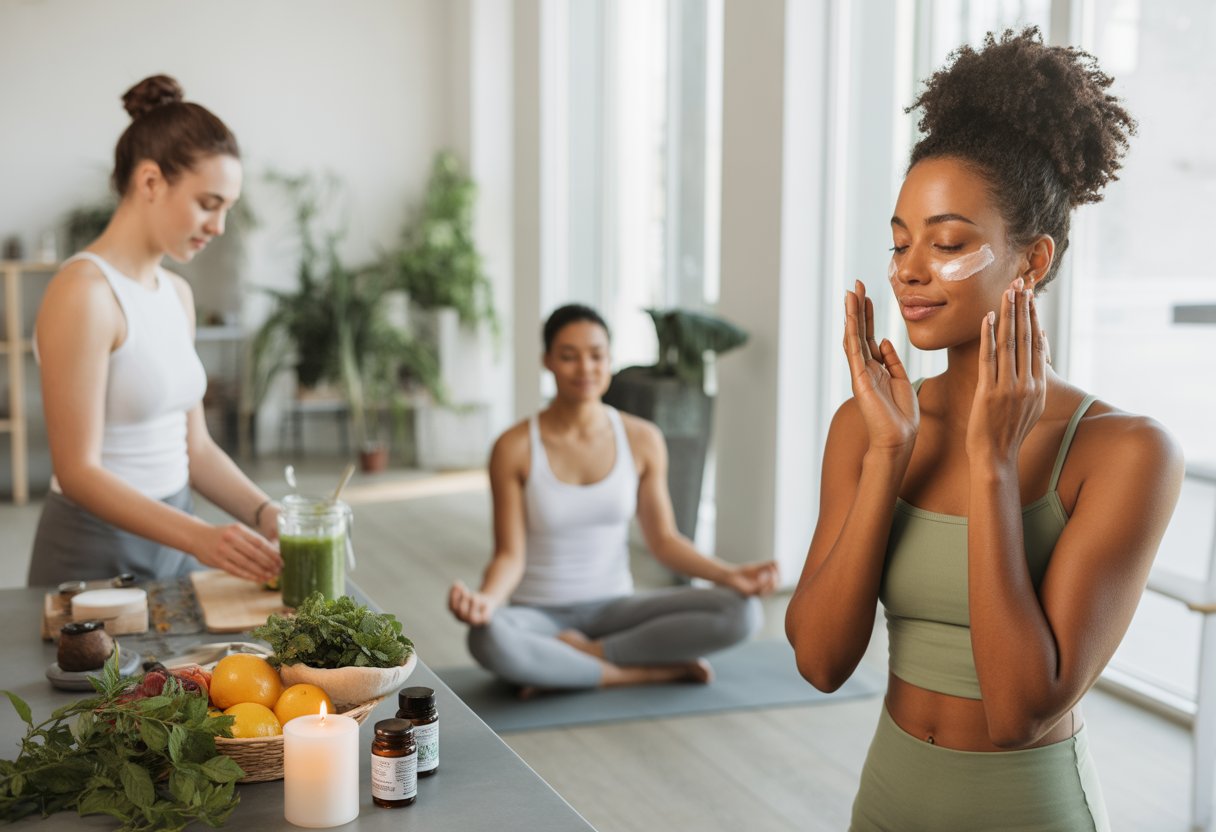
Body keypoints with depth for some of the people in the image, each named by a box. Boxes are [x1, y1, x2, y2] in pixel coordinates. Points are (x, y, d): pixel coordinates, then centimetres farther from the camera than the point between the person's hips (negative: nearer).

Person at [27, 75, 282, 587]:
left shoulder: (177, 295, 8)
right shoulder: (83, 292, -17)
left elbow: (192, 446, 10)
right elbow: (77, 471, -20)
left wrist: (266, 516, -4)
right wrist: (200, 538, -30)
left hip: (171, 541, 8)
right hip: (95, 557, -7)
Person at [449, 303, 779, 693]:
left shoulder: (642, 440, -2)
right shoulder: (514, 448, -10)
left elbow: (663, 539, 3)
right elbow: (510, 556, -11)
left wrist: (727, 574, -14)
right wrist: (486, 598, -33)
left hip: (614, 608, 3)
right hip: (537, 615, -2)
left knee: (741, 612, -21)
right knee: (488, 638, -40)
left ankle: (581, 654, -16)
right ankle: (654, 670, -22)